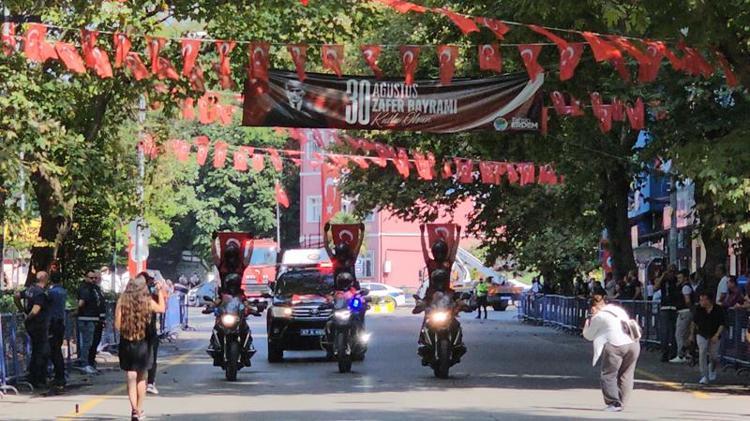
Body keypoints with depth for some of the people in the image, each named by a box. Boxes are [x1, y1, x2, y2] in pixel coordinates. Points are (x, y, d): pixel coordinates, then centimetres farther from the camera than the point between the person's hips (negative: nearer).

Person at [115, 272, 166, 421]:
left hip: (126, 344, -1)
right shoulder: (147, 302, -8)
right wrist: (160, 292, 22)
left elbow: (117, 325, -8)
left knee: (131, 379, 2)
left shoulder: (122, 301, -9)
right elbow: (162, 308, 12)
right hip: (143, 344, 1)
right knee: (141, 378, 18)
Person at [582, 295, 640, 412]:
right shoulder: (619, 310, 23)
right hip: (633, 344, 6)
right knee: (625, 376, 12)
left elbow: (589, 336, 13)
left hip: (615, 345, -6)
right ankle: (621, 403, 12)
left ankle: (614, 403, -4)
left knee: (608, 375, 3)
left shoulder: (598, 317, 5)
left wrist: (588, 322, 32)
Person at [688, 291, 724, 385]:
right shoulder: (699, 309, -9)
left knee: (714, 356, 4)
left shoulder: (718, 310, -15)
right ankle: (704, 376, -13)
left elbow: (721, 325, -11)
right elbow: (694, 322, 6)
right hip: (702, 335, 1)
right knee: (702, 352, -18)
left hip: (714, 336, -1)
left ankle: (712, 369, 40)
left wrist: (716, 335, -22)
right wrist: (692, 334, 11)